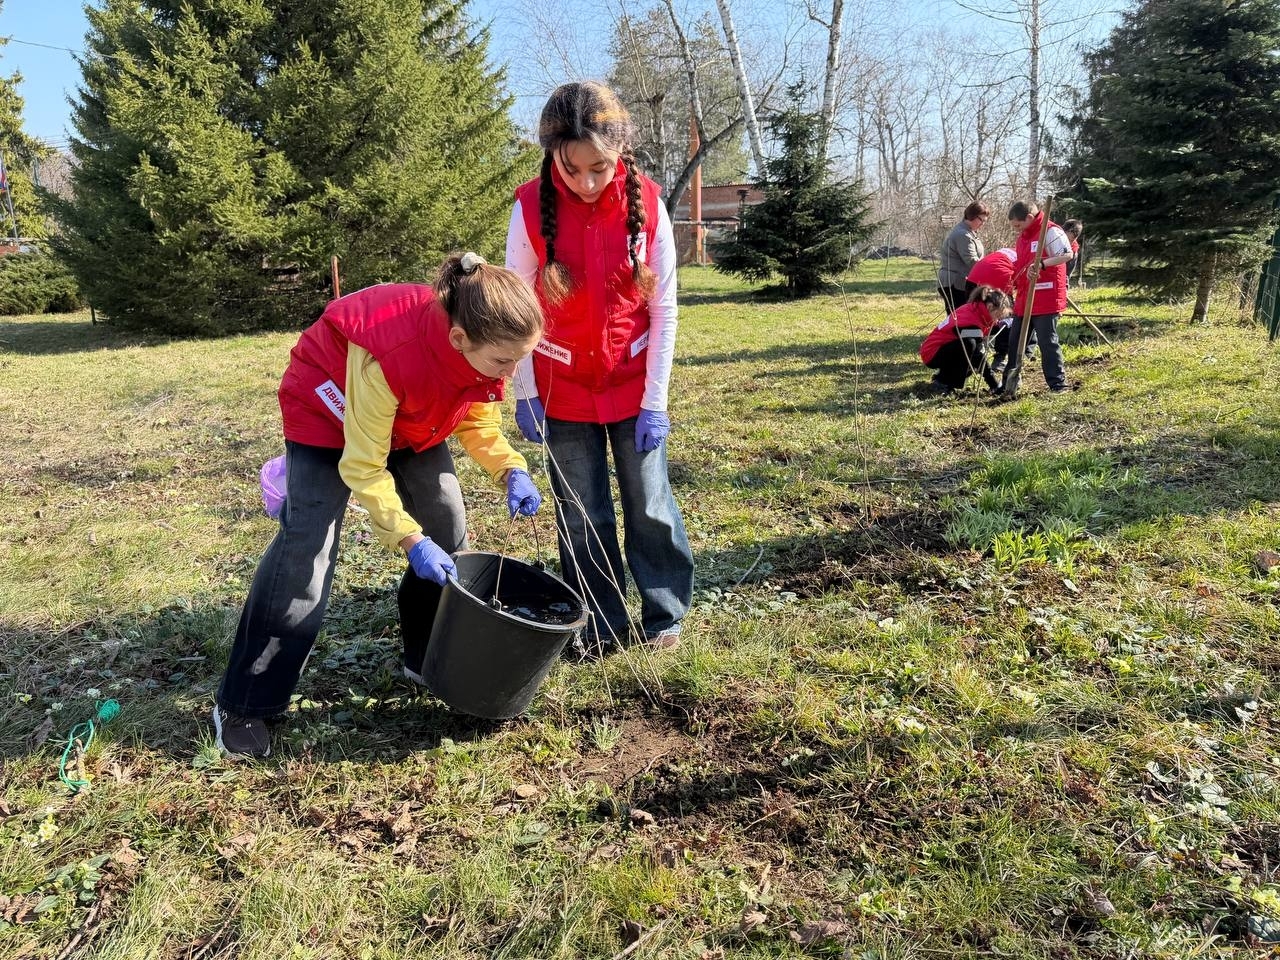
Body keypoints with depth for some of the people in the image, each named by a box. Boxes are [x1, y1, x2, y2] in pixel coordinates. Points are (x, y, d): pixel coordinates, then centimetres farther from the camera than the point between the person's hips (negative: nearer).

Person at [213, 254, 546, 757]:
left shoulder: (485, 344, -24)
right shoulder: (390, 353, -42)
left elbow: (479, 422, -7)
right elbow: (364, 467, -32)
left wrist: (511, 470, -26)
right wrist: (409, 540, -38)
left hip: (409, 416, 7)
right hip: (328, 405, -6)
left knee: (448, 527, 3)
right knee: (306, 549, -14)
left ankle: (430, 659, 22)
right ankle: (241, 706, -2)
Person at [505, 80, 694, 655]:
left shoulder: (646, 203, -11)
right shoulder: (532, 208, -12)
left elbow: (663, 309, -6)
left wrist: (655, 400, -8)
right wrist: (524, 394, -5)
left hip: (632, 385, 0)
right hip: (563, 390, 0)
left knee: (650, 503, 7)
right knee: (582, 514, 8)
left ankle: (666, 614, 24)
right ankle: (605, 623, 24)